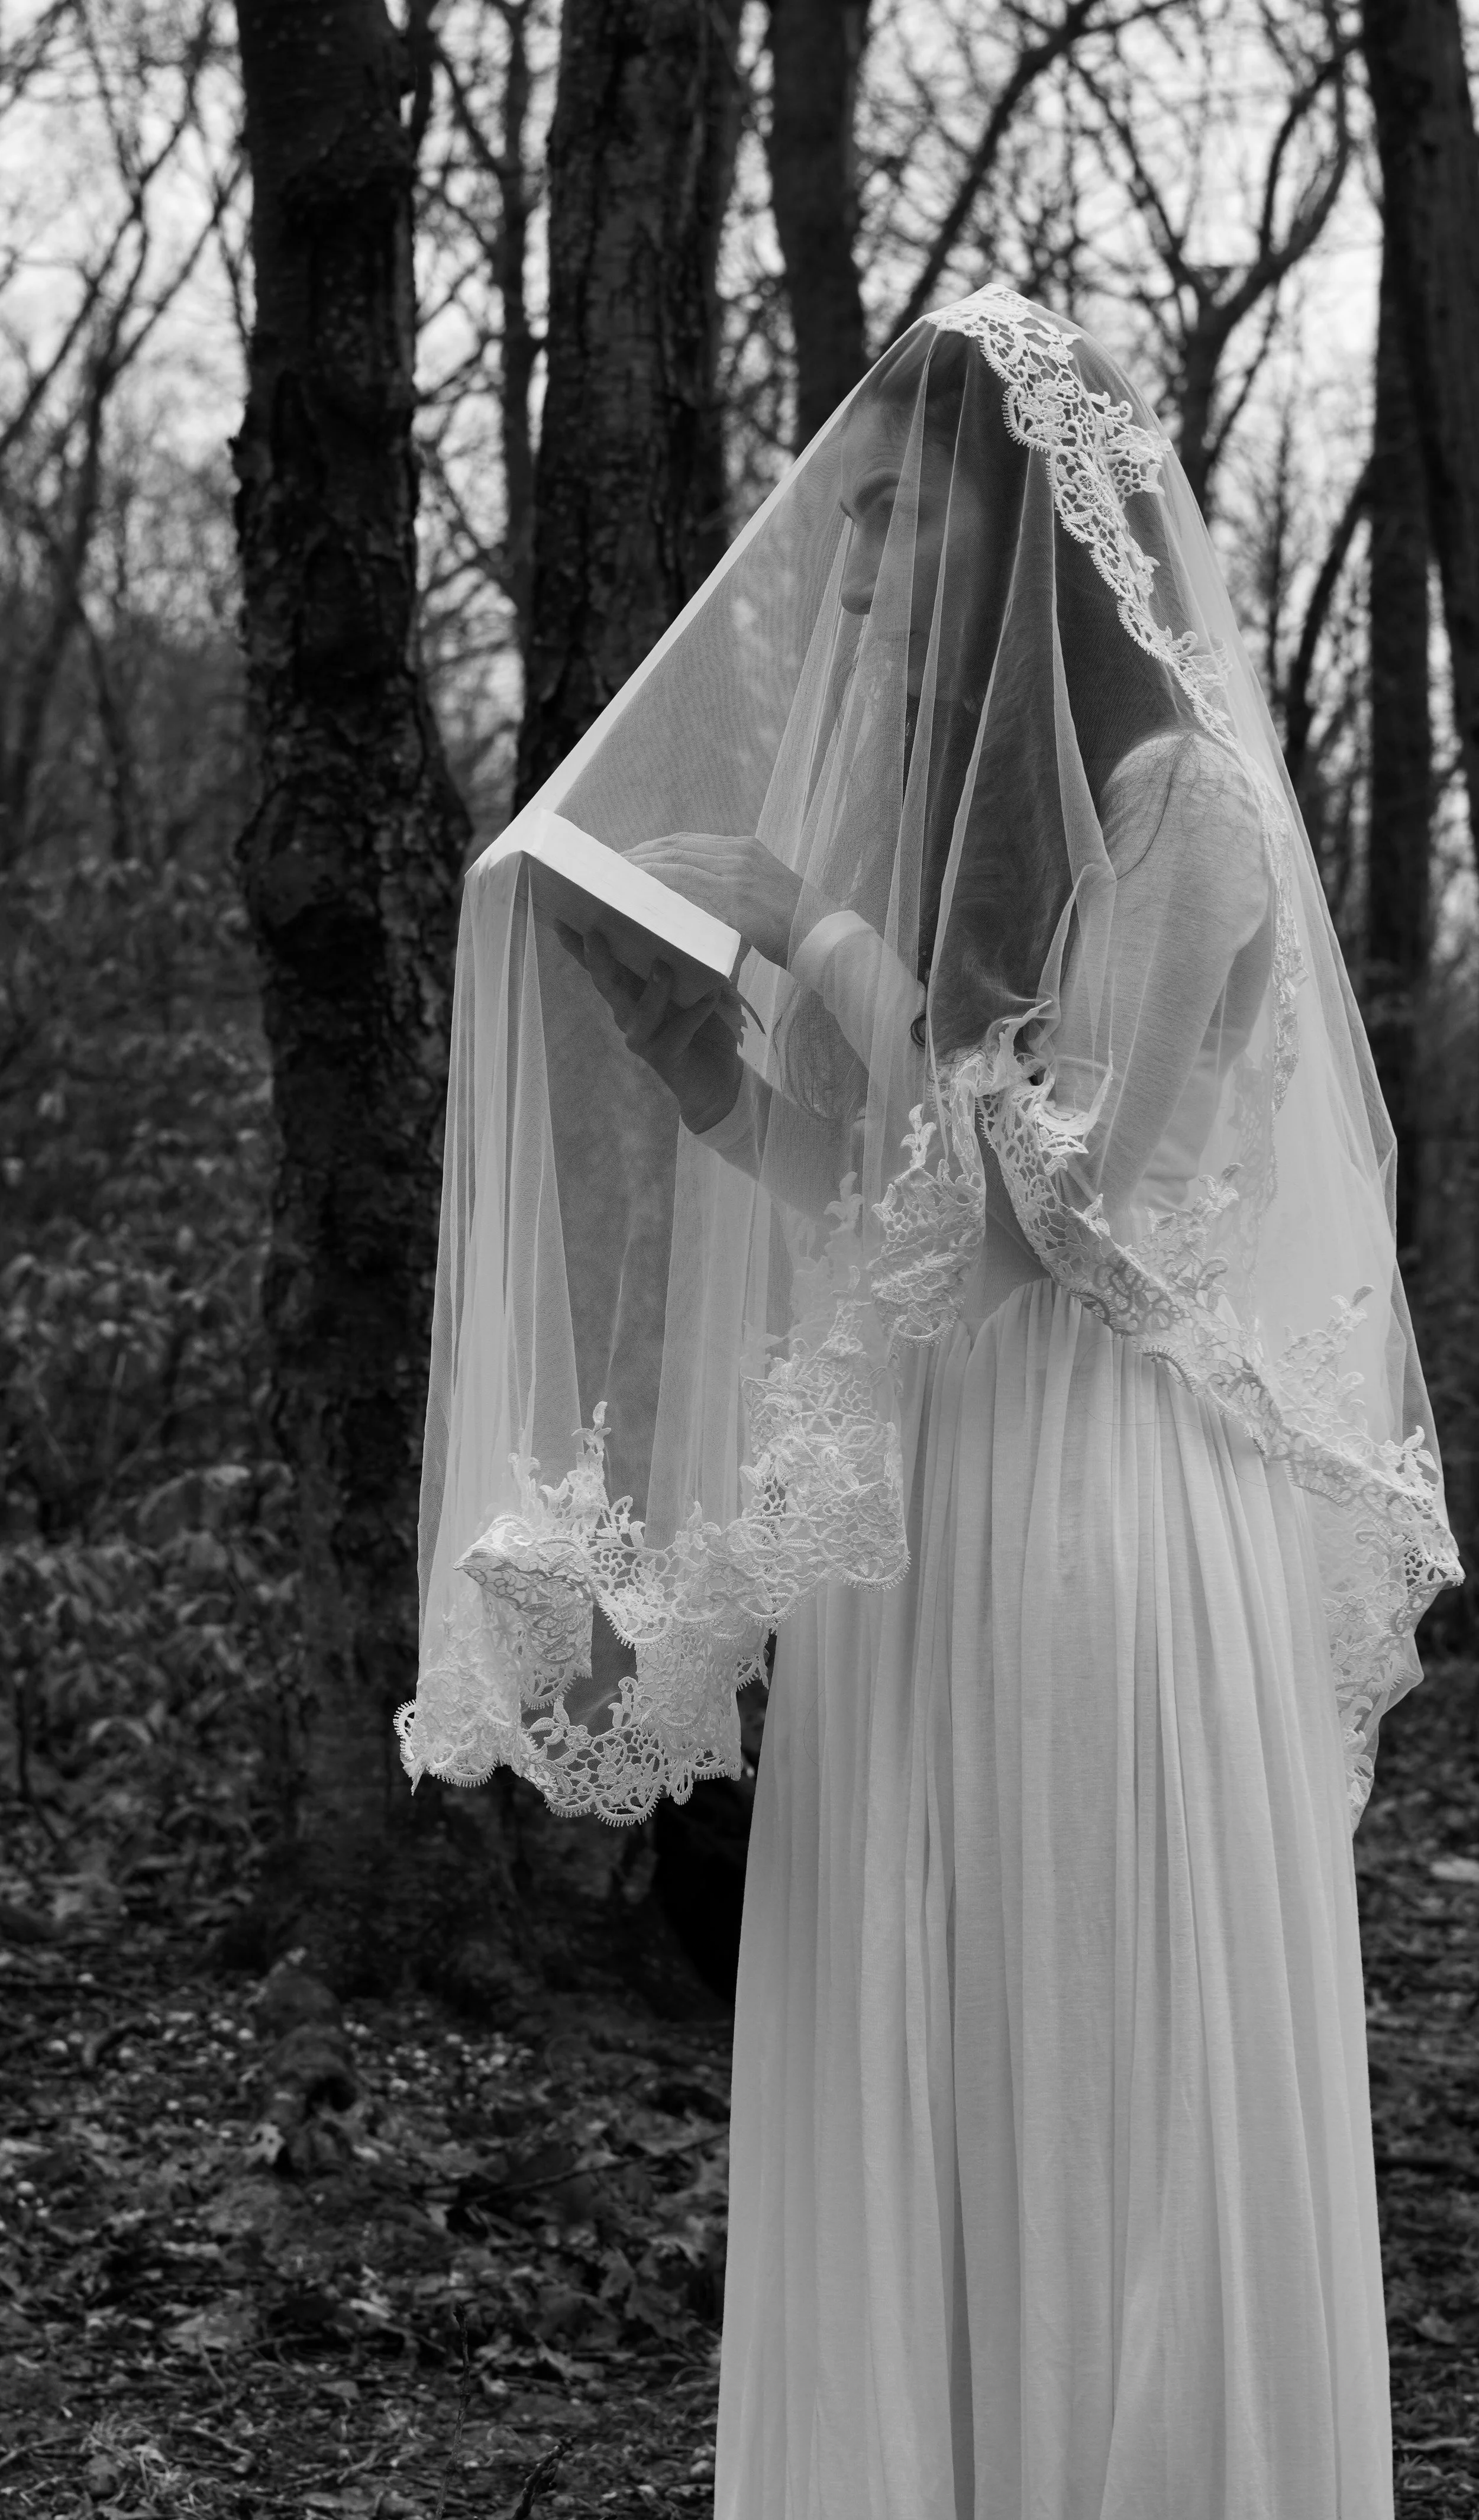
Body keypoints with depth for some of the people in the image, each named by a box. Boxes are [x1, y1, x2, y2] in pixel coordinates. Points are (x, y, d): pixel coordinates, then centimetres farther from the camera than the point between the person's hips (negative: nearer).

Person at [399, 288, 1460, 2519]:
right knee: (900, 2172, 10)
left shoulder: (1174, 796, -7)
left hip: (1109, 1537, -7)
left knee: (1120, 2152, 1)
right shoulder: (918, 804, 14)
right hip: (907, 1550, 7)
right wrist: (654, 1009, 2)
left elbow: (1062, 1203, -12)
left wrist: (812, 938, -12)